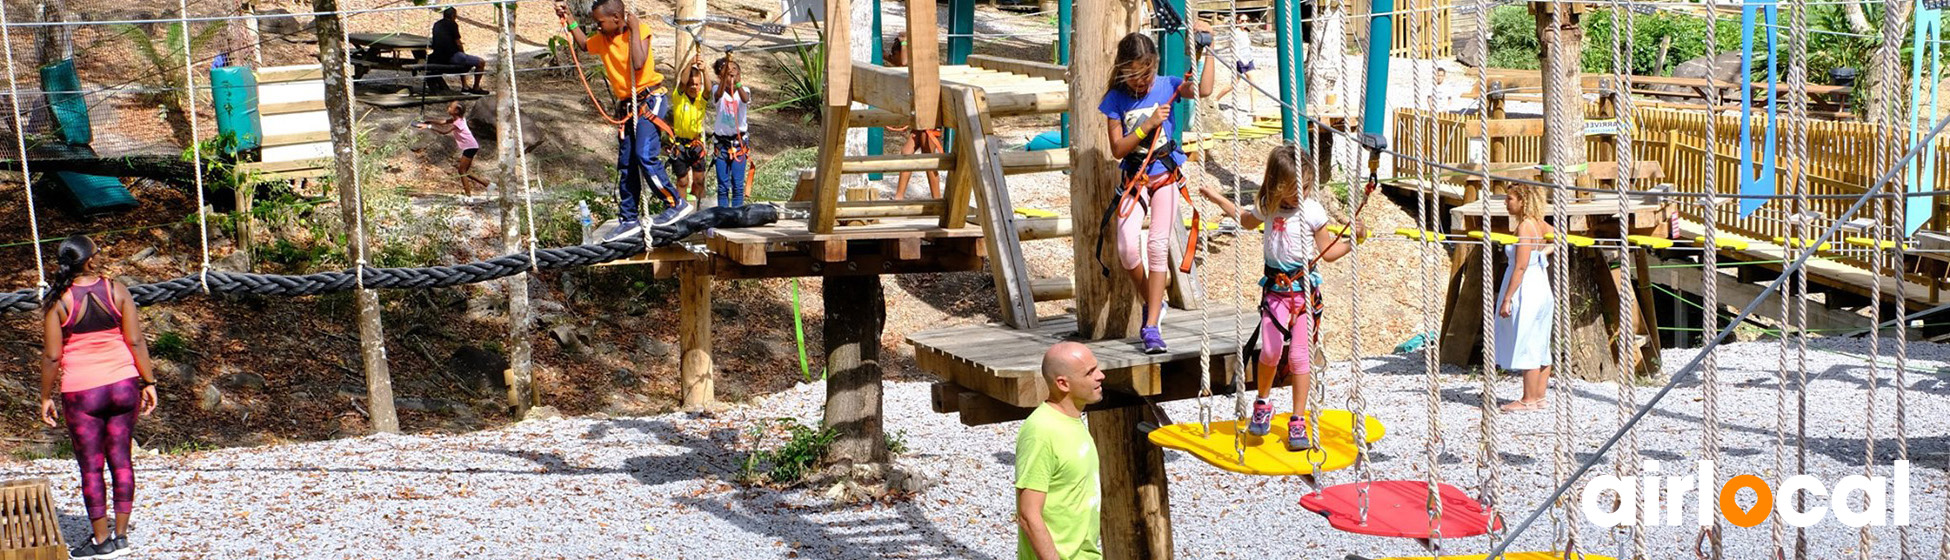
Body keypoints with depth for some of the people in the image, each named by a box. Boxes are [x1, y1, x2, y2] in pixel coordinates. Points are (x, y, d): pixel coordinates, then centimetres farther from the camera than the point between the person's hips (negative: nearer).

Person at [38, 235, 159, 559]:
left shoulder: (58, 301, -9)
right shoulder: (116, 291, -4)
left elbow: (51, 356, -7)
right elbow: (135, 341, -5)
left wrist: (46, 397, 3)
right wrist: (148, 382, 3)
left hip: (81, 391, -2)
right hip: (123, 384, 2)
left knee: (90, 466, 7)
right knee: (120, 459, 10)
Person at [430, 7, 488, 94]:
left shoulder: (436, 25, 15)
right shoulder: (452, 24, -6)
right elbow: (457, 43, -8)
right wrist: (463, 53, 10)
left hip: (439, 58, 9)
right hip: (452, 56, -9)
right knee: (481, 62, -2)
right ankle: (476, 88, 4)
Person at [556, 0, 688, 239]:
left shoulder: (640, 30, -12)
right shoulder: (603, 39, 7)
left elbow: (638, 63, -28)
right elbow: (584, 44, 29)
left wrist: (633, 29, -22)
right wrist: (568, 20, 19)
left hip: (650, 100, -8)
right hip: (628, 106, 8)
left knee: (645, 156, -21)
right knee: (626, 165, 8)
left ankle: (676, 203, -9)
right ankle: (628, 220, 16)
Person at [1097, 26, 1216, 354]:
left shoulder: (1166, 87, -1)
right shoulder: (1116, 99, -1)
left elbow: (1203, 90, -19)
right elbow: (1117, 149, -5)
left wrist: (1206, 48, -16)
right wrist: (1148, 124, -15)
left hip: (1166, 177, -1)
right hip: (1134, 181, 1)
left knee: (1157, 244, -15)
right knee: (1128, 247, -17)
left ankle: (1151, 326, -11)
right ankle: (1152, 304, 11)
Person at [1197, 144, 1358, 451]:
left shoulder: (1313, 211, -7)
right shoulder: (1268, 207, 4)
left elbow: (1327, 252, 0)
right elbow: (1246, 220, 28)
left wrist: (1352, 241, -16)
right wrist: (1217, 198, 30)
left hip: (1304, 287, -2)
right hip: (1275, 287, 2)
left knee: (1299, 355, -3)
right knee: (1270, 350, -11)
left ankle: (1298, 421, 8)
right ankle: (1262, 405, 15)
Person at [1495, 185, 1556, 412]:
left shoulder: (1525, 226, -17)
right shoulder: (1539, 224, 9)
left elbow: (1520, 267, -20)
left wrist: (1506, 299, -18)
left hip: (1526, 290, -10)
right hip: (1541, 289, 10)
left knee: (1525, 346, -4)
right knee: (1539, 347, 11)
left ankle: (1529, 400, 0)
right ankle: (1539, 397, 17)